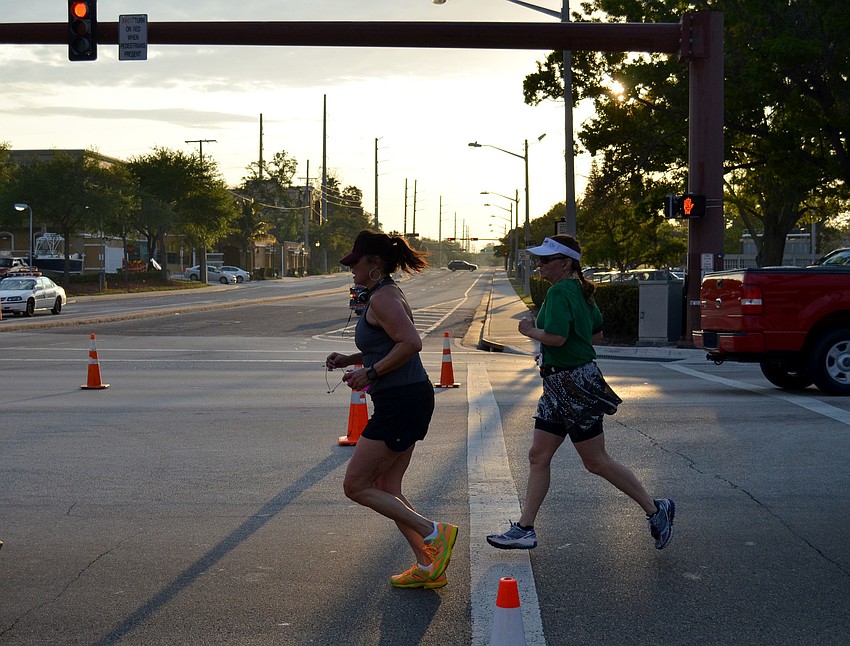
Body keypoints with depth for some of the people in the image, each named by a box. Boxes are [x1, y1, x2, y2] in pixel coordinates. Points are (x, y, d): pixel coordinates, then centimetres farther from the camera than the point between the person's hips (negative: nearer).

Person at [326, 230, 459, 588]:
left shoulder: (383, 298, -14)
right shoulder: (386, 294, 17)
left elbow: (411, 343, -26)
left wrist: (369, 373, -18)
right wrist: (350, 360, 15)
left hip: (401, 401, -11)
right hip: (411, 399, 11)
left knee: (355, 486, -3)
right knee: (386, 488, 14)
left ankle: (434, 533, -4)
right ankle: (428, 567, 16)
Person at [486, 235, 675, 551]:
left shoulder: (559, 291, -18)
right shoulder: (580, 291, 12)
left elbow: (556, 337, -29)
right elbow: (597, 332, 23)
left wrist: (530, 330, -12)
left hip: (574, 385, -10)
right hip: (557, 385, 10)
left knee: (596, 461, 0)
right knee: (538, 456, 9)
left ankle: (655, 509, 12)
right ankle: (524, 528, 12)